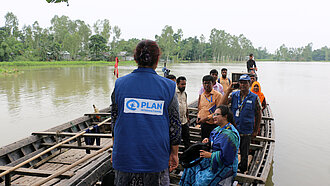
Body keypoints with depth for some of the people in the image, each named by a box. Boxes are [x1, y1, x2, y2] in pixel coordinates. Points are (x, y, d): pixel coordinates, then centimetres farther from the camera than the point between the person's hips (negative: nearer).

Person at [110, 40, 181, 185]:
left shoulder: (120, 84, -3)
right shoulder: (167, 86, -7)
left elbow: (114, 121, 4)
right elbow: (175, 125, -3)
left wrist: (115, 150, 16)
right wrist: (174, 154, 8)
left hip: (125, 157, 2)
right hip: (156, 159, -1)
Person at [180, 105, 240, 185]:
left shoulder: (230, 135, -26)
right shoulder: (219, 128, 5)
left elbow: (226, 157, -29)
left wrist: (210, 155, -22)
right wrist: (208, 139, 1)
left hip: (224, 166, -10)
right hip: (213, 159, 10)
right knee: (192, 167, 7)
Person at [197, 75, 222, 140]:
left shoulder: (218, 95, -10)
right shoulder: (202, 95, 11)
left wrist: (206, 118, -18)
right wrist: (198, 117, 6)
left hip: (212, 125, -6)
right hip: (203, 124, 6)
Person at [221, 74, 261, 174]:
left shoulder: (254, 98, -3)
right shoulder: (234, 95, 1)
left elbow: (258, 115, 3)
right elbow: (222, 104, -13)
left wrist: (256, 131, 4)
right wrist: (228, 90, -15)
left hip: (246, 132, -1)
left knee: (244, 154, 12)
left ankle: (242, 171, 31)